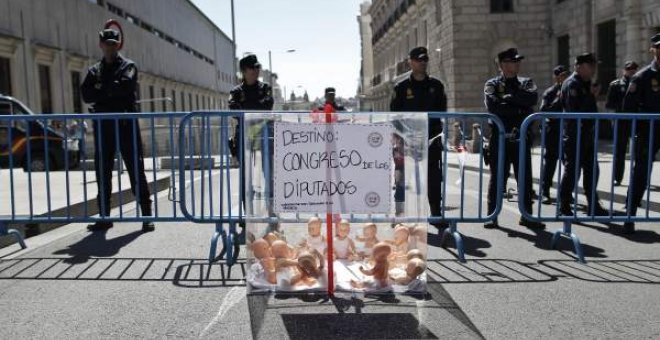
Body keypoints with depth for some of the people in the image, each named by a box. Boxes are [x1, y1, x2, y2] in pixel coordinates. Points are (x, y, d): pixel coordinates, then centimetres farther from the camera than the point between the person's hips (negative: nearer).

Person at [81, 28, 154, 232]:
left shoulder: (128, 66, 6)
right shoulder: (94, 71, 16)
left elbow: (124, 86, -15)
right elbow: (86, 95, 0)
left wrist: (102, 90, -3)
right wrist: (112, 91, -9)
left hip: (126, 123, -4)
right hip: (102, 124, 4)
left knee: (136, 170, -4)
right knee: (102, 172, 6)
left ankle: (147, 216, 0)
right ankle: (104, 217, 15)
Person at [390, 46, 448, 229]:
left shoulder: (436, 85, 10)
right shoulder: (402, 87, 3)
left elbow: (442, 111, 10)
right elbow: (395, 113, 0)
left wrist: (438, 132, -3)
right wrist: (399, 138, -8)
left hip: (432, 139, 3)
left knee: (435, 178, 5)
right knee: (403, 178, 1)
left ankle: (436, 214, 15)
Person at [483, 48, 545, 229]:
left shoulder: (526, 83, 13)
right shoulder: (492, 84, 3)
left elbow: (532, 98, -9)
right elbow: (493, 106, -16)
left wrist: (510, 97, -10)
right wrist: (520, 109, -11)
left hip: (521, 138, 3)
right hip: (500, 138, -3)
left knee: (525, 178, 6)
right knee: (497, 178, 2)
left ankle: (527, 216, 16)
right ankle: (492, 216, 11)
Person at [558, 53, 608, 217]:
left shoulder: (585, 84, 16)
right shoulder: (572, 84, -12)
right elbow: (575, 110, -22)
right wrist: (591, 96, -18)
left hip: (586, 135, 9)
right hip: (574, 135, -9)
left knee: (591, 170, 11)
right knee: (572, 171, -3)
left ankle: (593, 206, 20)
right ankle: (564, 206, 8)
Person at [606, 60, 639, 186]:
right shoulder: (616, 85, 3)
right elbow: (609, 104, -2)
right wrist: (622, 106, -17)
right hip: (621, 122, -1)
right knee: (619, 151, 4)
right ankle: (617, 178, 12)